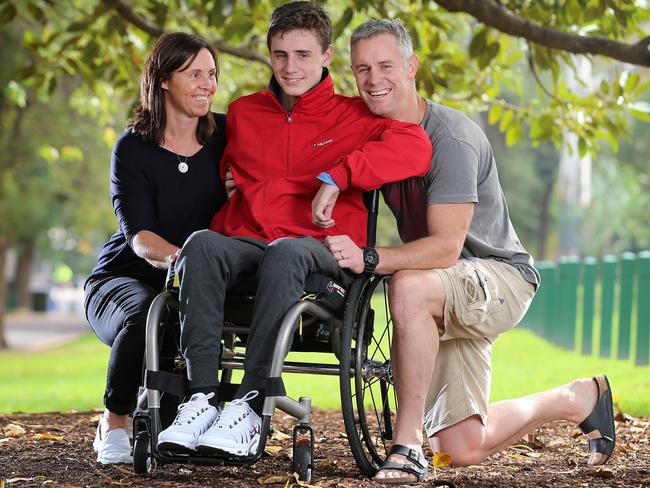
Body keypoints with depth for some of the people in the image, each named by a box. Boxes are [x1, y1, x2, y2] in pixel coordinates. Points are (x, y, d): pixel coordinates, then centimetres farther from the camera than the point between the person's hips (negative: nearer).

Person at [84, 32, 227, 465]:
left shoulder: (224, 135, 3)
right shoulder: (133, 148, -6)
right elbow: (138, 234, -19)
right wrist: (178, 258, -40)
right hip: (125, 278, -2)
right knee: (145, 316, -37)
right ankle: (113, 425, -12)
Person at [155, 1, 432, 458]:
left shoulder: (351, 116, 10)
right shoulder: (243, 113, 23)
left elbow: (416, 146, -10)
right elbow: (223, 180, 36)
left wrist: (336, 177, -18)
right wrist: (221, 234, 15)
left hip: (320, 255, -3)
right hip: (246, 246, 3)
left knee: (285, 253, -39)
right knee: (202, 244, -31)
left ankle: (250, 407, -42)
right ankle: (202, 398, -39)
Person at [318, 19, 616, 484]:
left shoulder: (451, 139, -22)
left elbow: (446, 247, -29)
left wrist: (369, 258, -40)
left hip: (500, 275, -7)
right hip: (451, 292, 7)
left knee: (409, 286, -39)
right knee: (464, 447, 1)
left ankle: (408, 445, -30)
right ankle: (579, 398, 28)